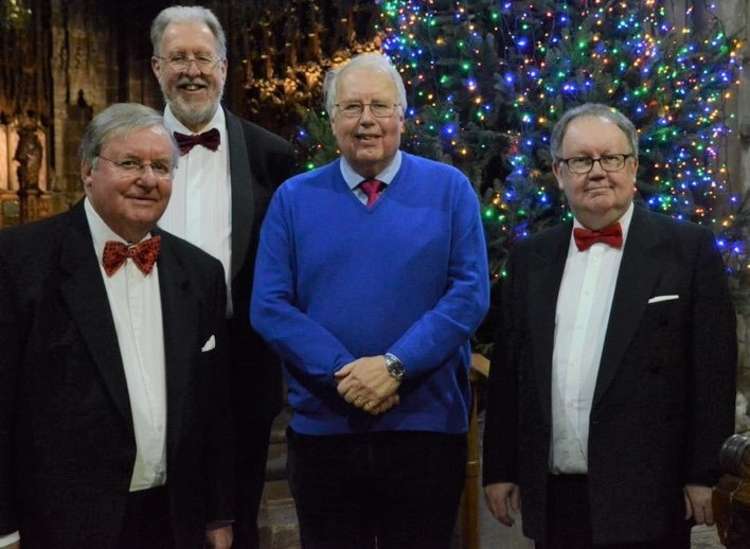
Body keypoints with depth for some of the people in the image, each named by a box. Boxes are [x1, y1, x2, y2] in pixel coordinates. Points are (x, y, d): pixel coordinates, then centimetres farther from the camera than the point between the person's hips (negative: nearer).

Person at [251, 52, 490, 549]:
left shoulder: (450, 190, 2)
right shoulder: (294, 198, 5)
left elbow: (470, 292, -6)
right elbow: (270, 306, -2)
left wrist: (395, 365, -17)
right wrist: (342, 373, -15)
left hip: (426, 426, -1)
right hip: (322, 428, 1)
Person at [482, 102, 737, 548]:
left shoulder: (689, 249, -1)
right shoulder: (531, 258, 10)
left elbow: (714, 371, -4)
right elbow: (508, 370, 11)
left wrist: (706, 475, -7)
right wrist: (500, 469, 9)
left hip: (646, 498, -3)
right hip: (553, 497, 4)